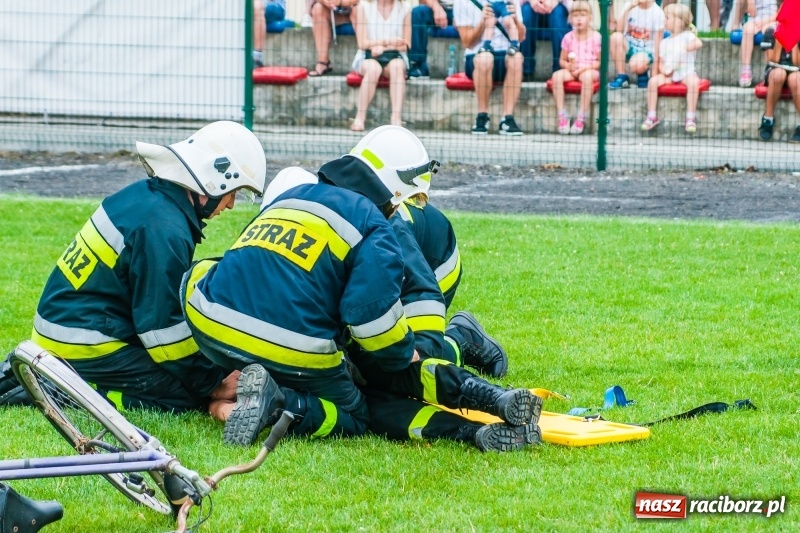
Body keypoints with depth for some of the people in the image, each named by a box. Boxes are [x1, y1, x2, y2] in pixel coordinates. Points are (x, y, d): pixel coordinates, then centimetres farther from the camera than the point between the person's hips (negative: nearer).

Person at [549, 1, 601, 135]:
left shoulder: (596, 37, -2)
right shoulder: (568, 37, 6)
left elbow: (600, 62, -2)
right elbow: (562, 60, 10)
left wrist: (585, 67, -15)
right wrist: (569, 66, -12)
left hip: (590, 70, -3)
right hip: (572, 70, 3)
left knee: (587, 76, -39)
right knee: (557, 76, -28)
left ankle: (581, 118, -33)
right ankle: (562, 117, -26)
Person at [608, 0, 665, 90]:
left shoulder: (657, 13, -11)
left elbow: (657, 43, -10)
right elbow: (619, 29, -14)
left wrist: (655, 72, -13)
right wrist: (628, 9, -23)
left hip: (646, 50, -4)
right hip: (629, 46, 4)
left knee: (636, 65, -37)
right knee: (616, 36, -30)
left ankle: (643, 72, 3)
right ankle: (621, 77, -17)